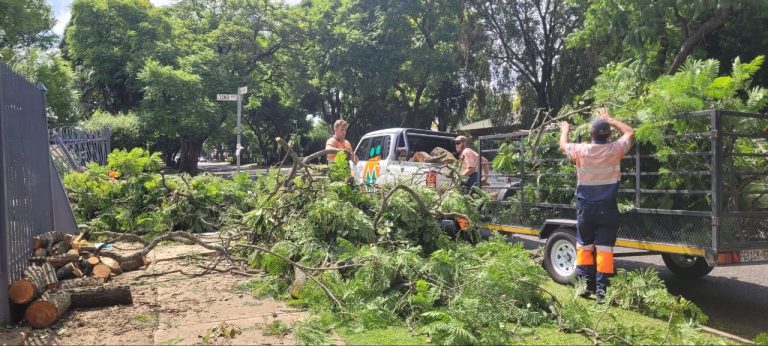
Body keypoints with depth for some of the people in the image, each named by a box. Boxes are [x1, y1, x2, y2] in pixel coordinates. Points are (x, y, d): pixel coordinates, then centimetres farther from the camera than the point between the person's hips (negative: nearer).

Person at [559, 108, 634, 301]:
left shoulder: (581, 151, -8)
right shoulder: (615, 150, -9)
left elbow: (563, 145, 15)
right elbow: (630, 132, 13)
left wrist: (565, 129, 34)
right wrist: (610, 120, 23)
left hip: (585, 207, 1)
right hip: (607, 209, -1)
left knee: (584, 247, 14)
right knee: (604, 249, 1)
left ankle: (585, 285, 18)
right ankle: (602, 291, 2)